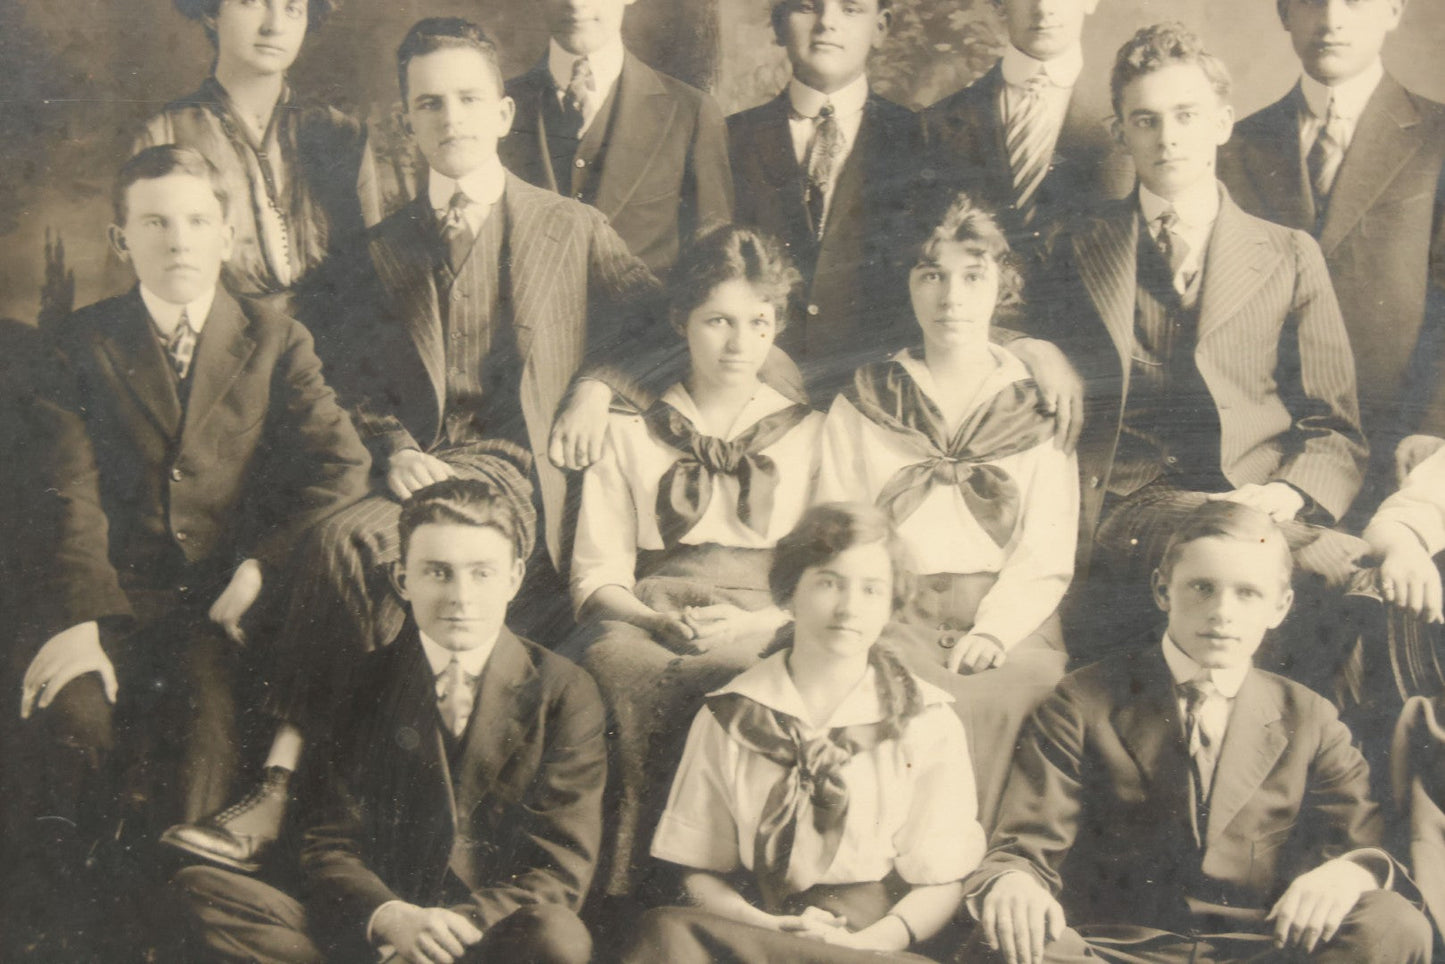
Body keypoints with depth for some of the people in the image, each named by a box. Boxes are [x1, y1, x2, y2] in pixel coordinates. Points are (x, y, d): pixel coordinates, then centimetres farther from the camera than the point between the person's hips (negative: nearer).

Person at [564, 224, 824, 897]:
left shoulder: (811, 435, 19)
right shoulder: (629, 433, 19)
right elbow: (597, 574, 11)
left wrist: (756, 621, -10)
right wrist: (658, 618, -11)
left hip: (764, 634, -1)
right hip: (648, 622, 1)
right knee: (614, 658, -37)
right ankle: (620, 891, -28)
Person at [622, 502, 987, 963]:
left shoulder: (927, 721, 8)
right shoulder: (728, 715, 10)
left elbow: (940, 884, 5)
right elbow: (698, 871, 10)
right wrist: (763, 926, -11)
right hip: (760, 925, 2)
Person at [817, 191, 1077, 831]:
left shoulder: (1039, 408, 16)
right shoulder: (861, 406, 18)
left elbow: (1048, 556, 7)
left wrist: (992, 632, -11)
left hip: (1010, 625, 0)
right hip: (895, 621, 0)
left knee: (988, 703, -34)